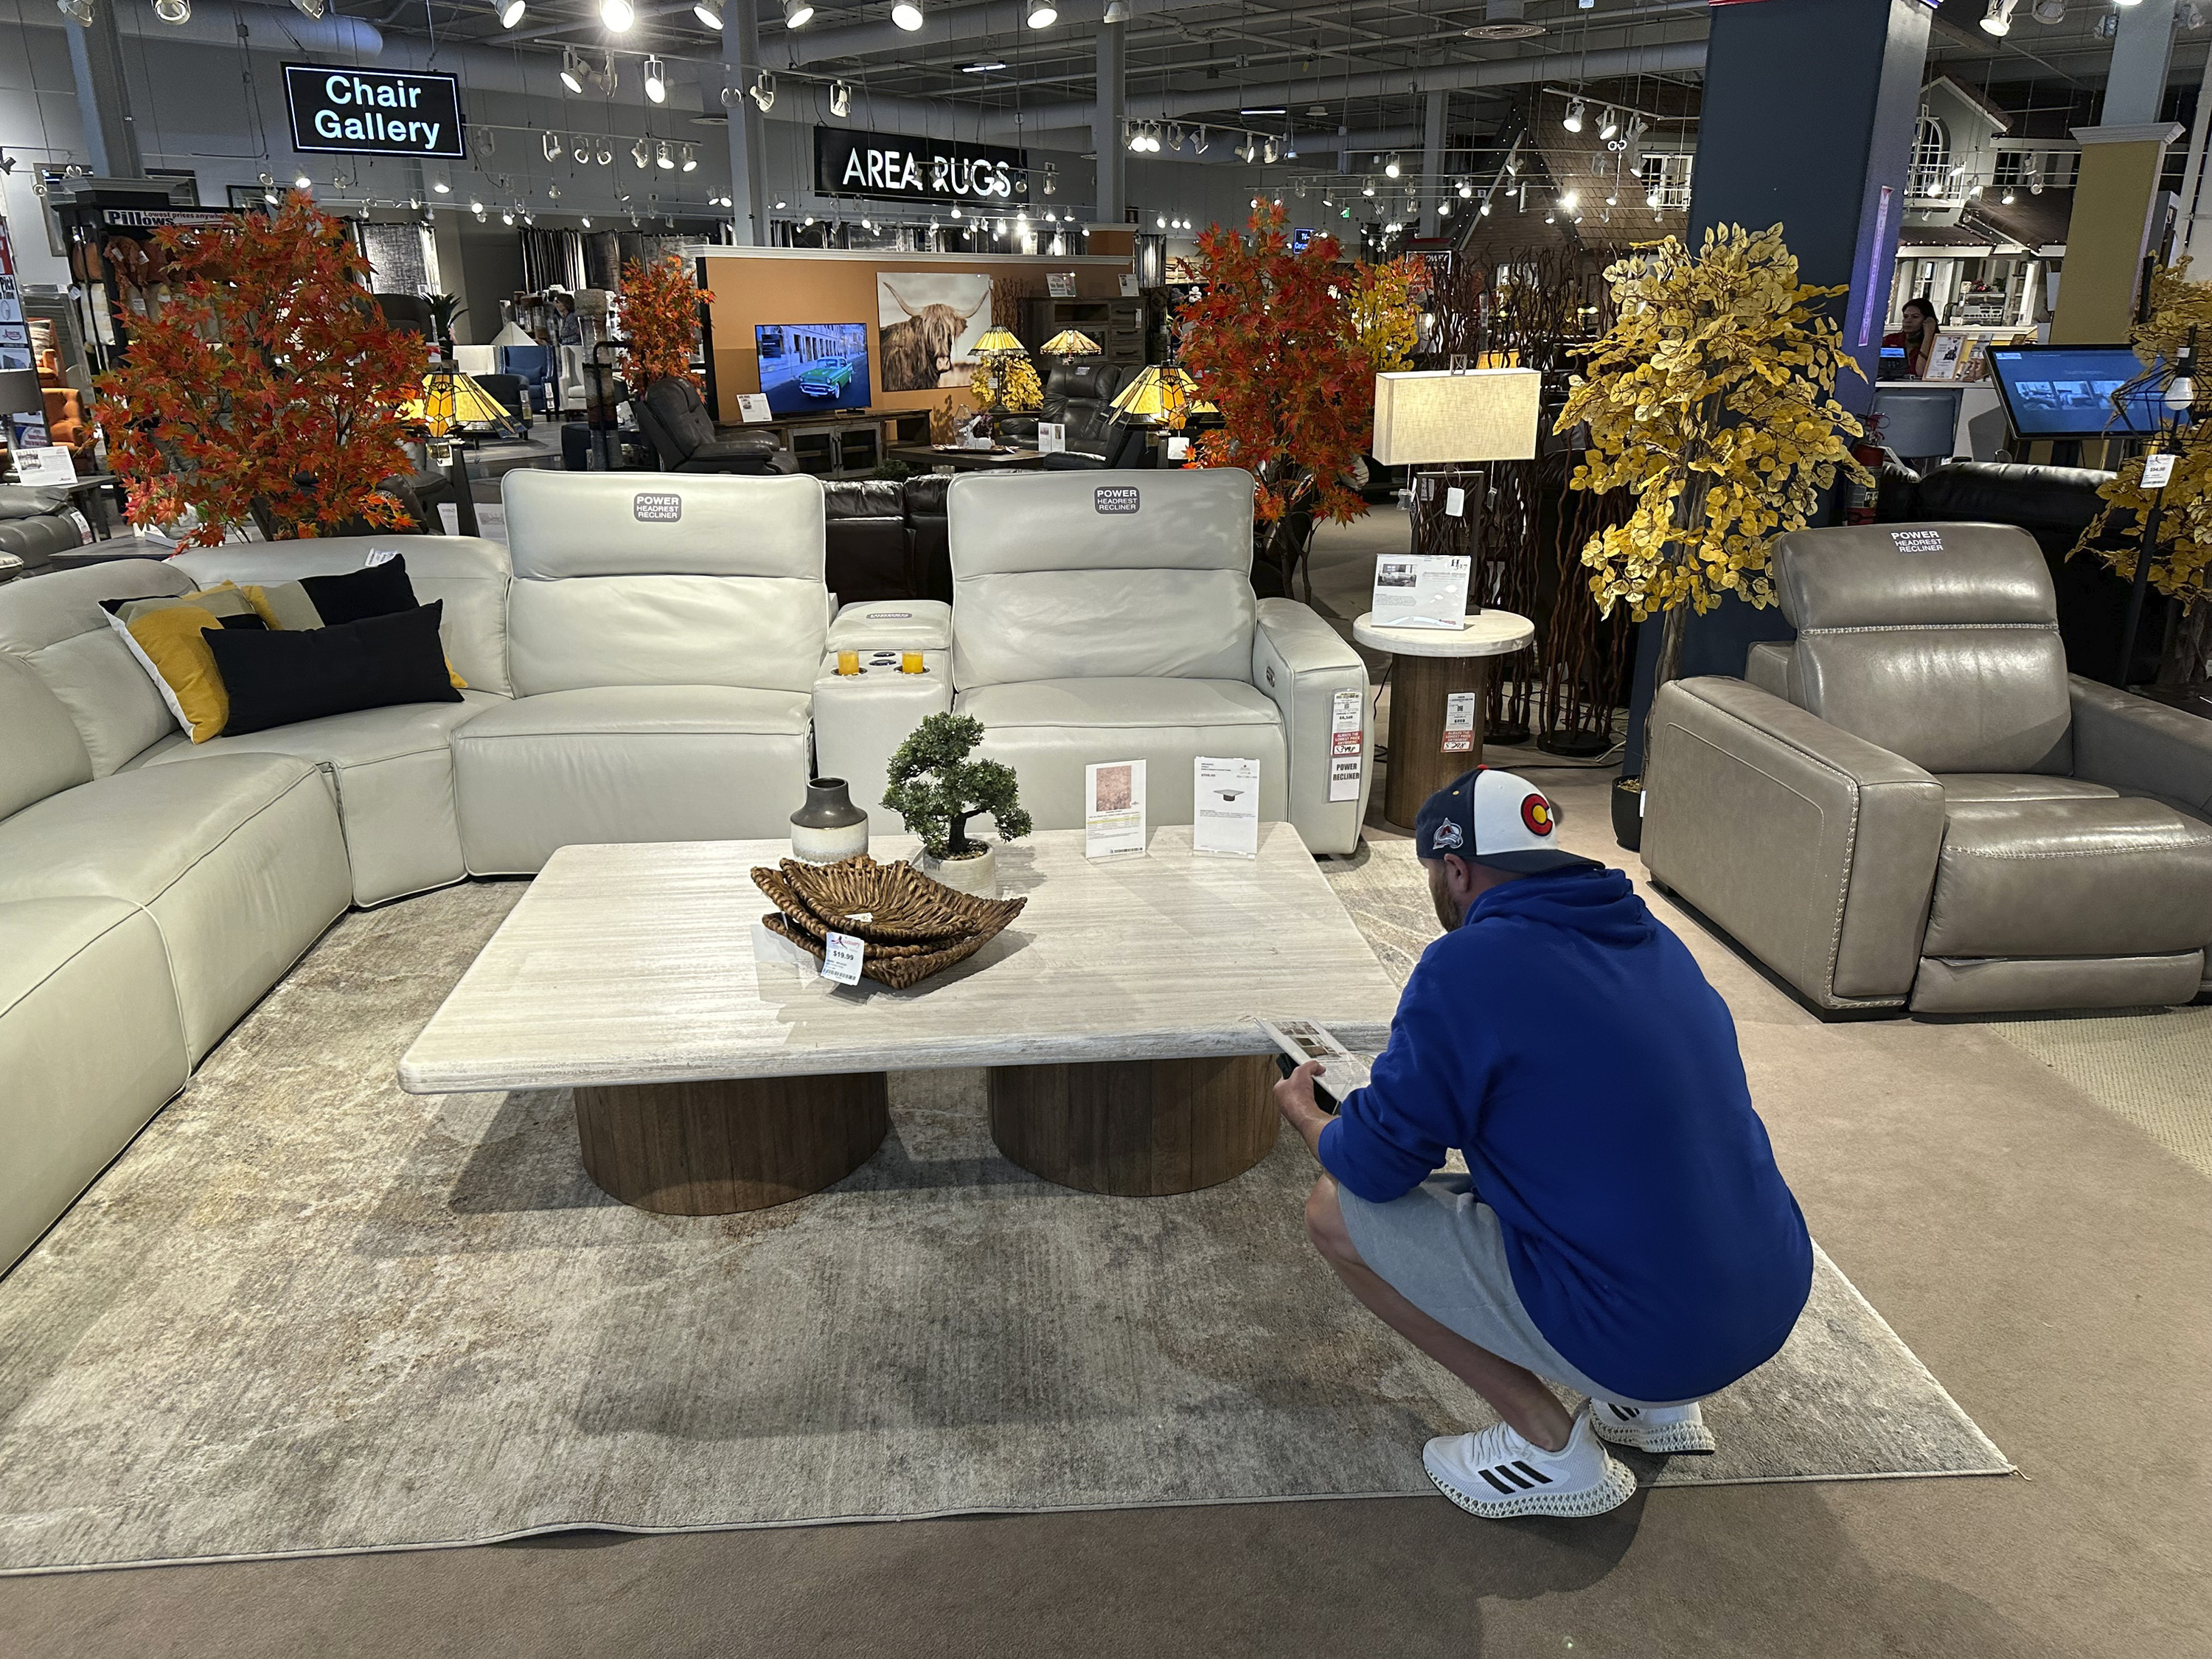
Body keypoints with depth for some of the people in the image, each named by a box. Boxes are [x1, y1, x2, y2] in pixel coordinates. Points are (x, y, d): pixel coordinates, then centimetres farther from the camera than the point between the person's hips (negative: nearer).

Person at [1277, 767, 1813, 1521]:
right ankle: (1659, 1401, 22)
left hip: (1636, 1334, -8)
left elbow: (1376, 1164, -10)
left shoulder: (1466, 964, -15)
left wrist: (1307, 1119, 13)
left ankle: (1549, 1445, 6)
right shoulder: (1654, 940, 9)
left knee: (1337, 1211, 0)